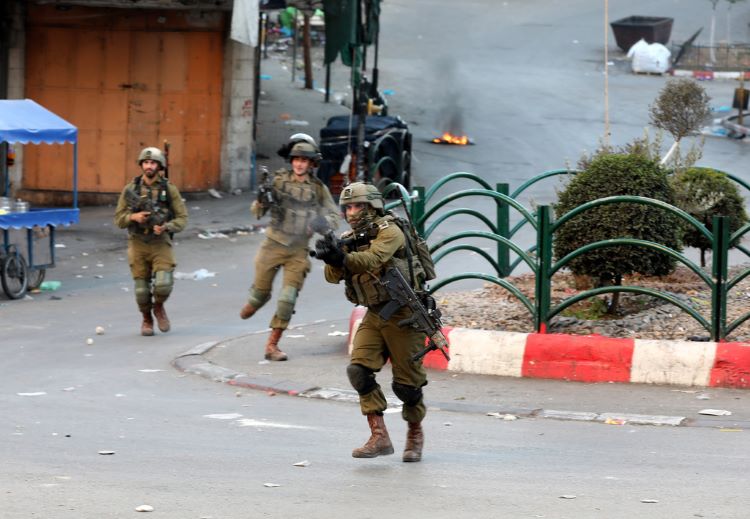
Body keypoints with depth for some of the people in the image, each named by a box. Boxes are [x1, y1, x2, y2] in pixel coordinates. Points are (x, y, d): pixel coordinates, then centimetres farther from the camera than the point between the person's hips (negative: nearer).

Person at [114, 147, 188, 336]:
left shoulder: (169, 189, -1)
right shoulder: (130, 190, 2)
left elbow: (182, 218, 1)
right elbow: (118, 219, 5)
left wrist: (166, 227, -18)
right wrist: (133, 217, -15)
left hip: (161, 244, -1)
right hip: (138, 244, 1)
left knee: (163, 284, -19)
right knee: (142, 289, 2)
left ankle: (159, 307, 14)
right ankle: (147, 319, 30)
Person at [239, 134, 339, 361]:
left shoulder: (319, 189, 2)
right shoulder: (279, 180, -1)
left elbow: (334, 218, 5)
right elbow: (258, 212, 1)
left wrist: (322, 222, -18)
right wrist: (262, 200, -22)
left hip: (298, 251, 0)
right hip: (273, 246, 0)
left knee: (288, 299, -8)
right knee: (261, 291, 8)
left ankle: (272, 345, 1)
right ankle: (252, 305, 45)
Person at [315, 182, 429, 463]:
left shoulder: (389, 232, -13)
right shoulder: (349, 240, 7)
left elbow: (372, 259, -32)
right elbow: (333, 276, -6)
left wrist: (343, 258, -49)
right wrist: (331, 257, -28)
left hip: (403, 313, -6)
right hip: (374, 315, 6)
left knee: (406, 382, -1)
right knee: (359, 369, -13)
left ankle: (415, 433, 24)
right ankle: (379, 437, -13)